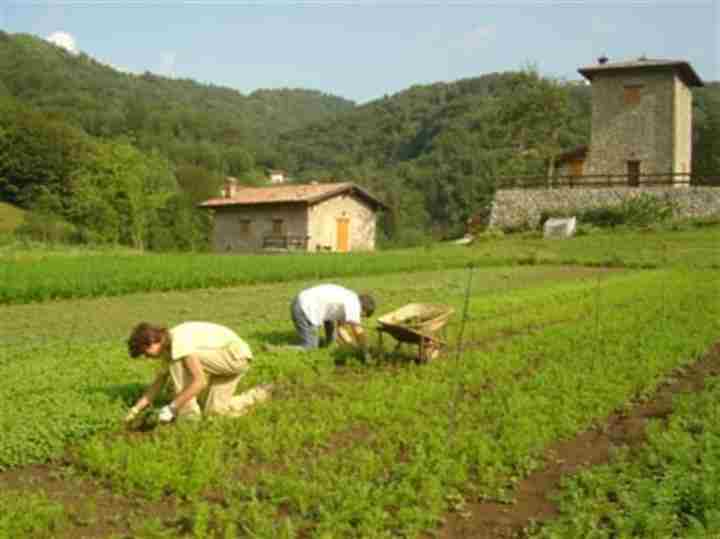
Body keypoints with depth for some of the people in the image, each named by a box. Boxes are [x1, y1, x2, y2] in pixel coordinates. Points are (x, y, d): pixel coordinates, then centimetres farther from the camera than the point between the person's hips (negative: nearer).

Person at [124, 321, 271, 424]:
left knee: (178, 362, -18)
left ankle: (189, 416, -10)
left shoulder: (179, 340, -25)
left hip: (236, 354, -10)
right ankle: (260, 395, 18)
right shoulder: (167, 347, 6)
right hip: (225, 361, 10)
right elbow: (158, 383, 15)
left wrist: (171, 408, -26)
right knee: (214, 411, 5)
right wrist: (135, 409, 8)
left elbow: (200, 381, -31)